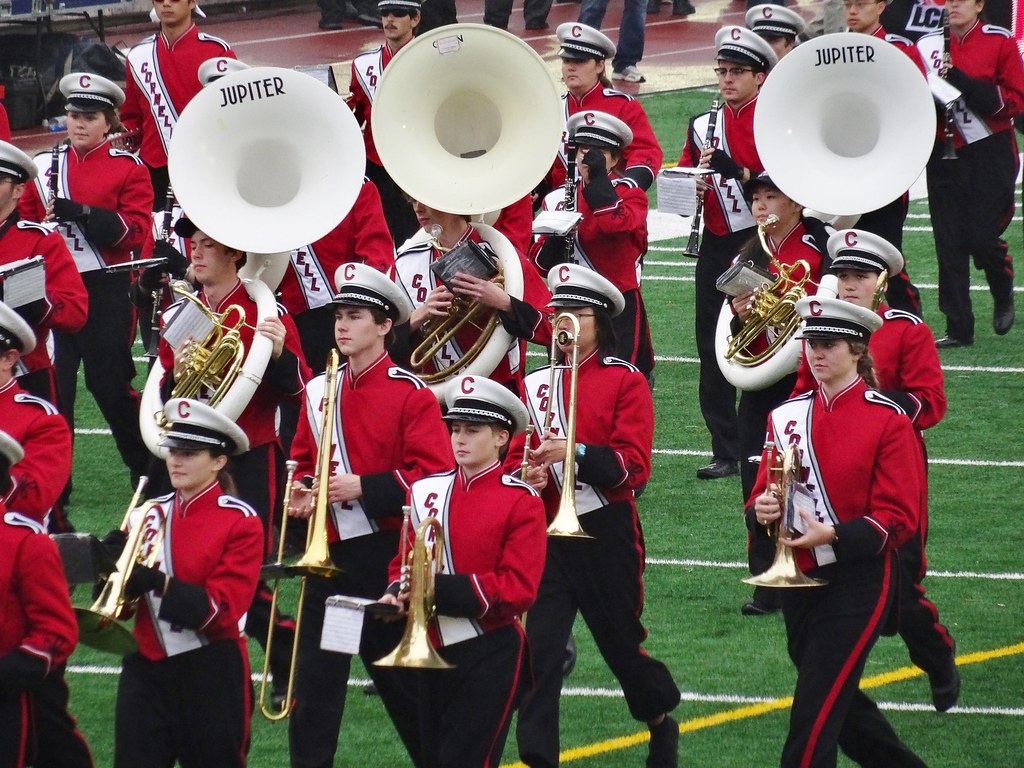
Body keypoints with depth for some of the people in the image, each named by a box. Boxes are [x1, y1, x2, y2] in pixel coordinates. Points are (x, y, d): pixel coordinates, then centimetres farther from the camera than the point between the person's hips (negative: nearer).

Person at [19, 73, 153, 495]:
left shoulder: (128, 168, 0)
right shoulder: (44, 167, 11)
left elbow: (135, 230, -9)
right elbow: (23, 221, 15)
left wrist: (83, 214, -20)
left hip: (105, 290, -3)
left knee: (109, 382, 0)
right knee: (52, 385, -1)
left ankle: (149, 469, 17)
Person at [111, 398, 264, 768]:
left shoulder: (241, 521, -6)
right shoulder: (148, 515, 8)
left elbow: (221, 608, -14)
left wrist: (161, 584, -26)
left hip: (211, 677, -4)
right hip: (146, 669, 4)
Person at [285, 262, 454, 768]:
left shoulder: (411, 395, -8)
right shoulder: (319, 392, 9)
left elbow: (433, 475, -13)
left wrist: (362, 488, -22)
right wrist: (300, 492, -3)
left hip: (387, 553, -5)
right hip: (329, 551, 5)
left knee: (399, 673, 6)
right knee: (315, 677, 2)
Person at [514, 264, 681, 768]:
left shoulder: (625, 382, -4)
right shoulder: (536, 386, 8)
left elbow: (634, 467, -12)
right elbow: (515, 457, 12)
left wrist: (575, 453, -25)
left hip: (606, 536, -3)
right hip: (547, 537, 3)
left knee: (621, 641, 12)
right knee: (537, 649, -9)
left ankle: (661, 721, 39)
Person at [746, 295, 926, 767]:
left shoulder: (888, 421, -9)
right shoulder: (786, 416, 6)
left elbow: (897, 519, -12)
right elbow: (763, 496, 10)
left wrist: (832, 536, -25)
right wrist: (762, 512, -14)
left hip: (858, 583, -6)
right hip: (797, 579, 6)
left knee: (815, 715, -12)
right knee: (839, 704, 17)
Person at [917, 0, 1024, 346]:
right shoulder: (928, 45, 7)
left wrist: (965, 84, -18)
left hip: (990, 154, -3)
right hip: (944, 156, 3)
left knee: (982, 236, -7)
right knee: (949, 242, 0)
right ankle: (958, 328, 5)